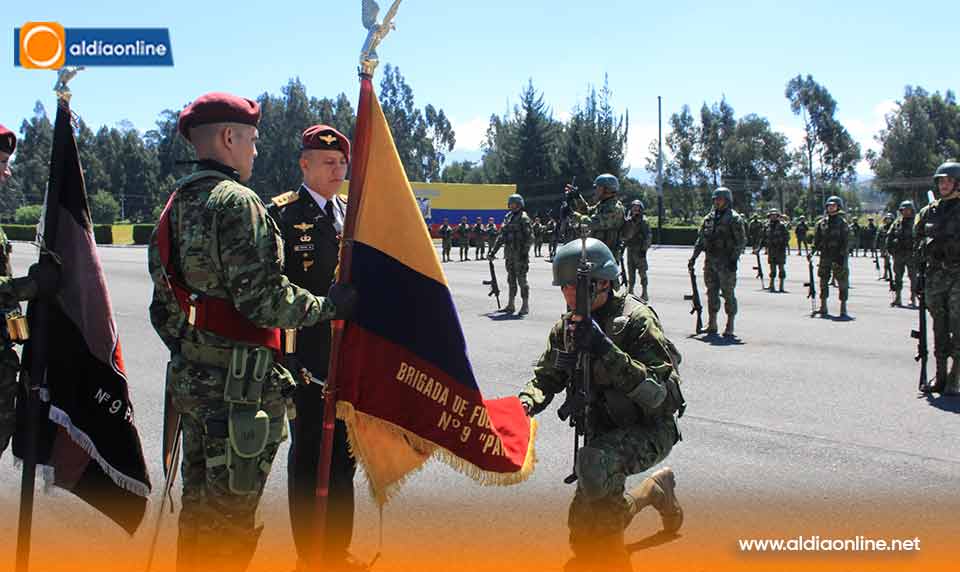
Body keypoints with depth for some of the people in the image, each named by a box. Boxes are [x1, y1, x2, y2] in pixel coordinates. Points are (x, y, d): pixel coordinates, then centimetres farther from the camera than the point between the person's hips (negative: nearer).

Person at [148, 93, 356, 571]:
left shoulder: (176, 205, 13)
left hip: (189, 376, 9)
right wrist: (330, 305, -8)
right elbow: (262, 301, -22)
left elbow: (163, 307, 16)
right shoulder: (238, 202, -15)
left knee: (199, 505, 20)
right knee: (230, 515, 2)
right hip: (237, 385, -9)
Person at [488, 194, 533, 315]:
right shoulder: (508, 217, 16)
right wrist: (493, 251, 17)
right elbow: (501, 236, 20)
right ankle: (511, 305, 18)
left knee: (521, 280, -5)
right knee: (511, 280, 11)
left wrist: (525, 252, -19)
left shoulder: (524, 218, -7)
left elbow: (530, 237, -13)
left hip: (520, 254, -7)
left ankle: (525, 306, 1)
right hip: (509, 254, 7)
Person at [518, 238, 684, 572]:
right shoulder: (568, 326, 0)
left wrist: (605, 350, -38)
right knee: (584, 536, 4)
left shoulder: (636, 320, -21)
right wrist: (526, 402, -16)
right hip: (603, 430, 7)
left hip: (649, 430, -7)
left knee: (593, 464, -38)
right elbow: (546, 378, 7)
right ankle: (652, 492, 25)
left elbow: (657, 393, -29)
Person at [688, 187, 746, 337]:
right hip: (710, 261, 6)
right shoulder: (709, 218, 14)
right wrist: (694, 257, 12)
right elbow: (700, 239, 18)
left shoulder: (734, 218, -4)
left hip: (726, 262, -6)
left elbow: (741, 240, -9)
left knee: (728, 294, -2)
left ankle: (730, 327, 3)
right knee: (711, 292, 9)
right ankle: (712, 324, 17)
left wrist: (734, 259, -17)